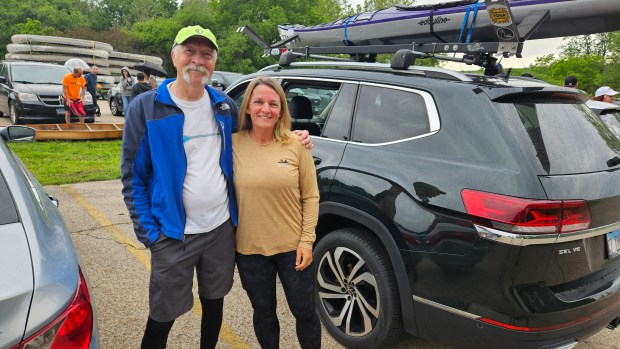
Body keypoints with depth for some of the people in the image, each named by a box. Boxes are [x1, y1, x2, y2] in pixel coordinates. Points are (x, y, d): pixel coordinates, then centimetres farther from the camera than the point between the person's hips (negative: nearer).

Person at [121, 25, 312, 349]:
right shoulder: (145, 107, -9)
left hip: (222, 228, 4)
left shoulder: (225, 105, 2)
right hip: (173, 235, -3)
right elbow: (132, 176, -7)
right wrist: (148, 232, -13)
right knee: (162, 317, 10)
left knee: (214, 302, 21)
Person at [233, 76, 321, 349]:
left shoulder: (296, 145, -7)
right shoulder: (233, 145, -6)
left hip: (293, 247, -1)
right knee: (263, 311, 20)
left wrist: (307, 240, -7)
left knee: (304, 311, 13)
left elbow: (310, 197, -2)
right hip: (249, 250, 1)